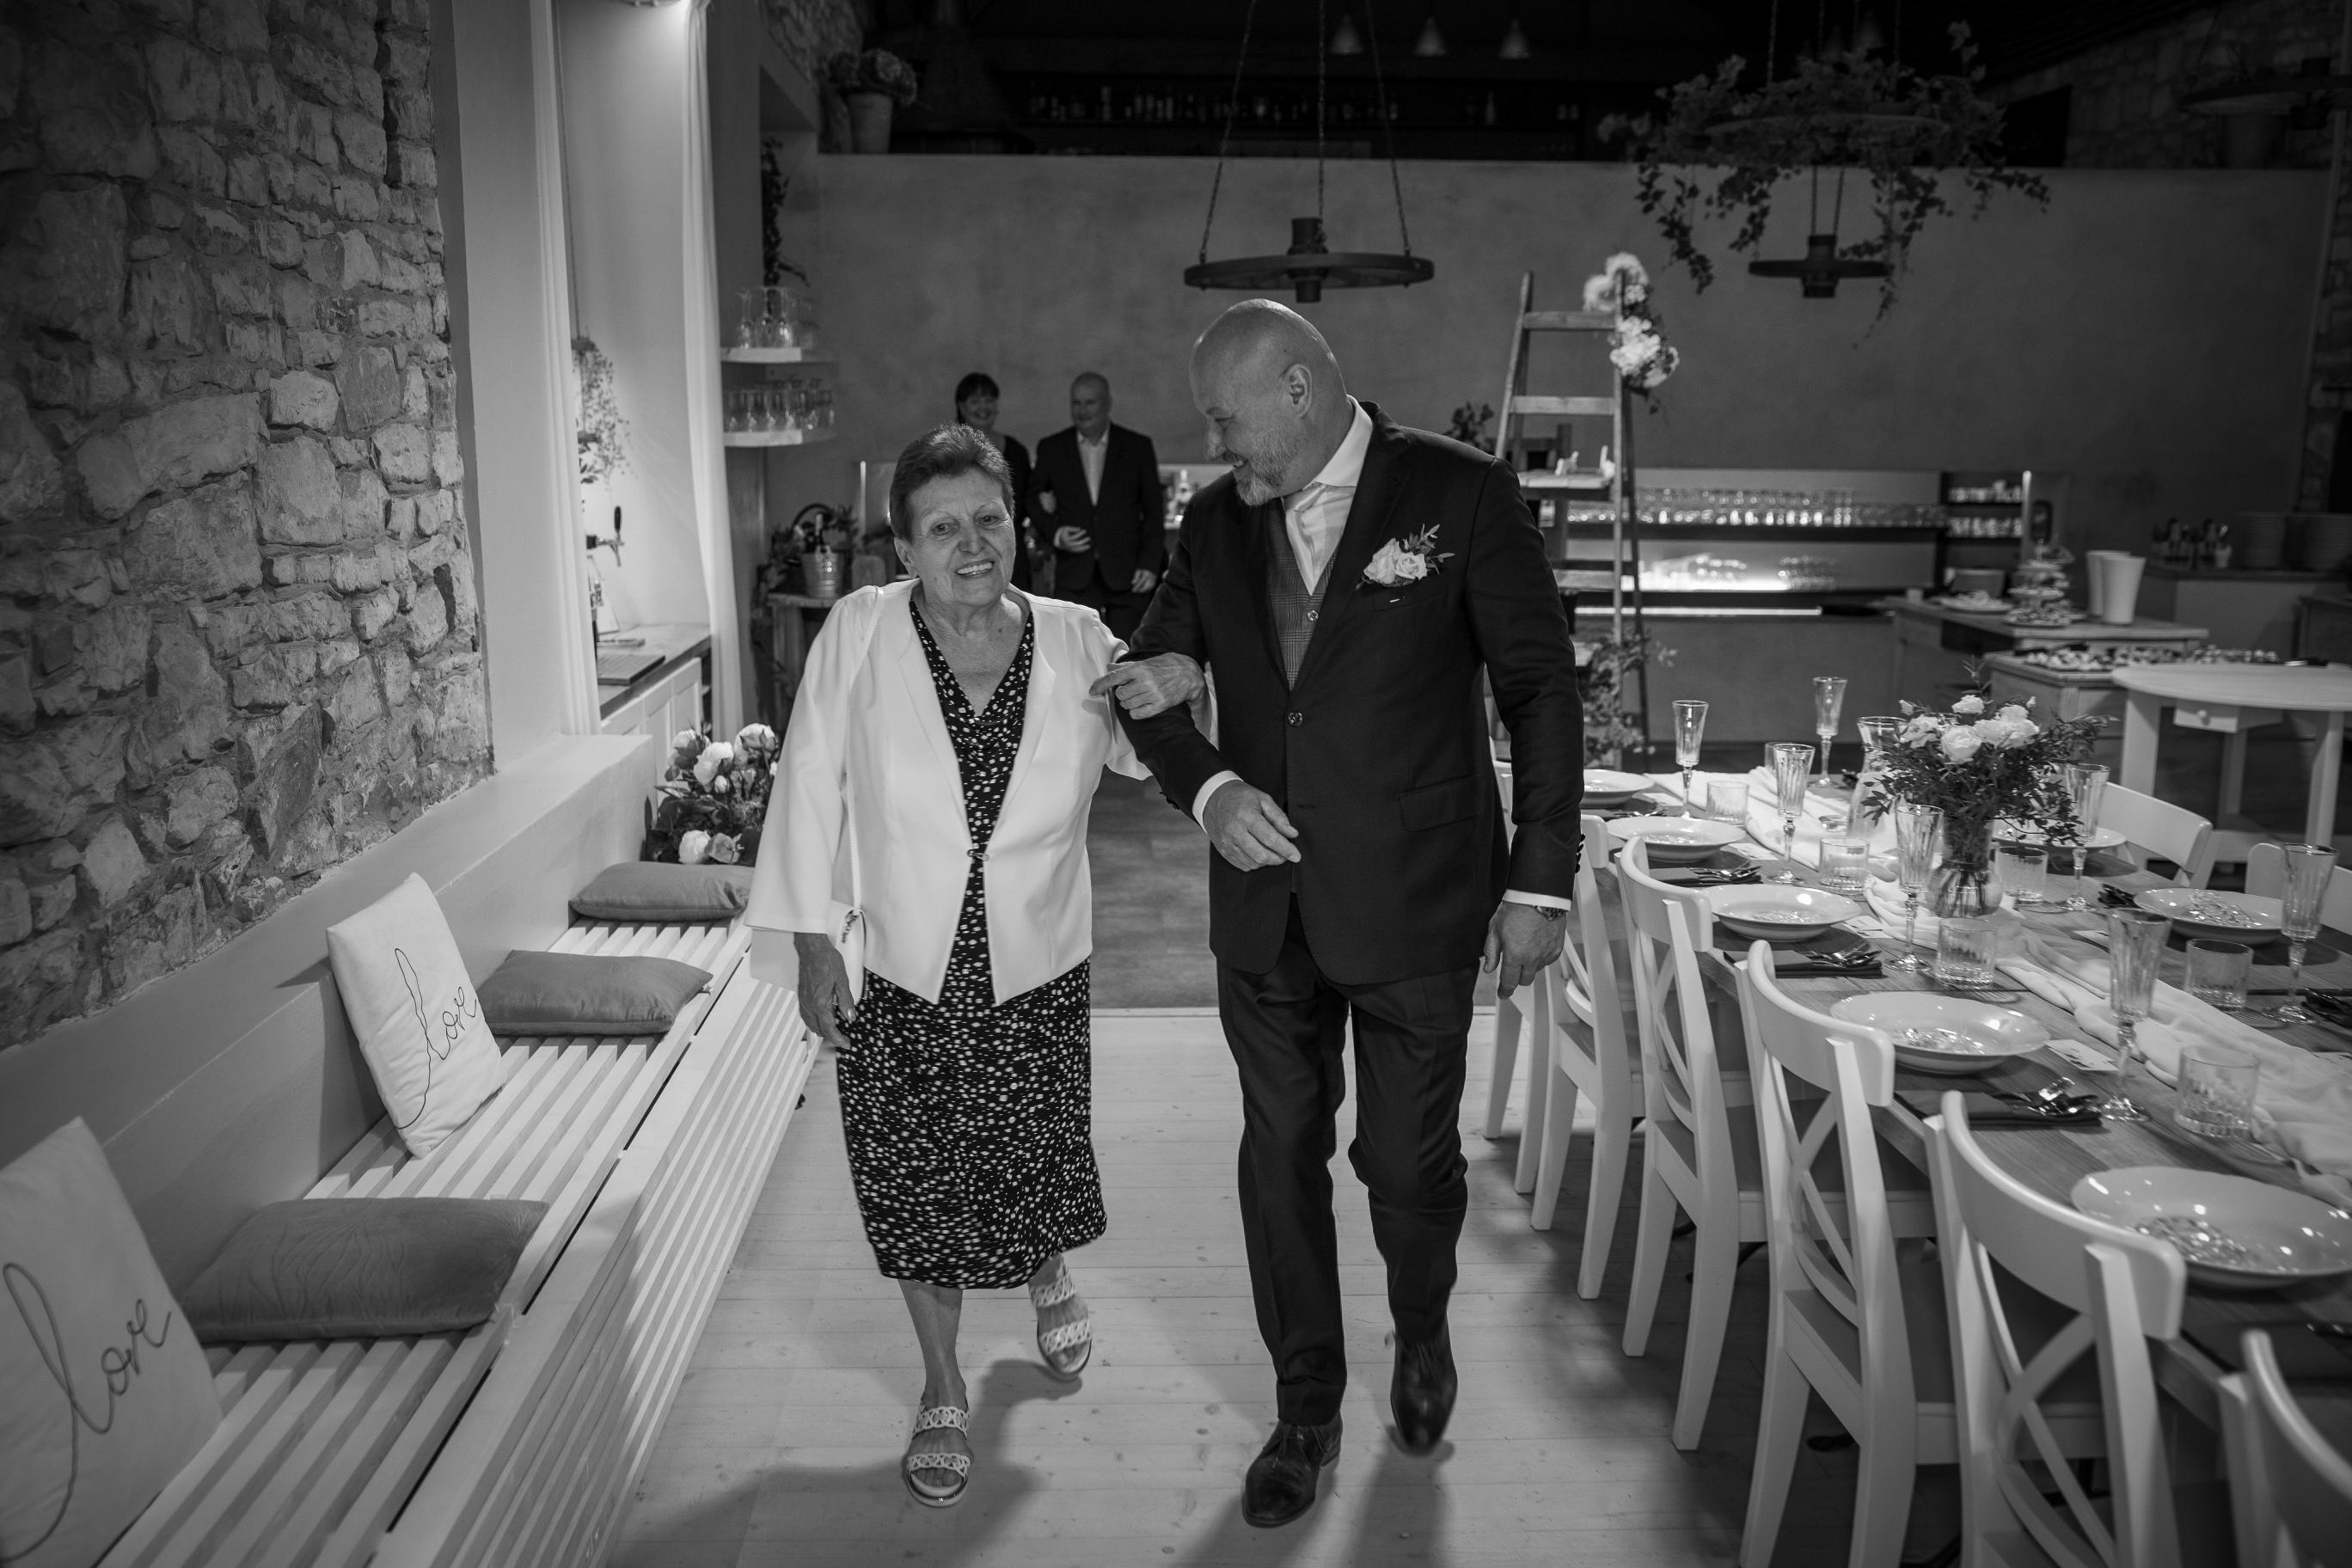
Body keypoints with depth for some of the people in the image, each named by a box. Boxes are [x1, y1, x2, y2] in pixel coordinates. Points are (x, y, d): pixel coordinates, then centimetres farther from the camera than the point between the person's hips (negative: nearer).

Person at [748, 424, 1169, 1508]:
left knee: (1034, 1169, 16)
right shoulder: (859, 634, -13)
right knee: (917, 1188, 10)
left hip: (1039, 978, 1)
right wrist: (813, 945, -6)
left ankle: (1047, 1277, 53)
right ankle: (942, 1392, 34)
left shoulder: (1078, 643, -8)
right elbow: (811, 785, -7)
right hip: (901, 979, -1)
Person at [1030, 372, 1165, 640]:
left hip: (1128, 576, -1)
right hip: (1074, 577, 1)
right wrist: (1056, 533, -5)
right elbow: (1035, 501, 15)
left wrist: (1150, 565, -2)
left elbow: (1153, 512, 6)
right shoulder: (1051, 448, 8)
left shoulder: (1138, 446, 5)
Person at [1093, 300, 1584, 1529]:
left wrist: (1540, 883, -7)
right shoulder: (1216, 521, 5)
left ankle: (1423, 1334, 42)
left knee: (1408, 1156, 8)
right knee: (1280, 1156, 12)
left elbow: (1541, 689, -5)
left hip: (1414, 911, -3)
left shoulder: (1461, 495, -7)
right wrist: (1206, 786, -7)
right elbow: (1149, 679, 13)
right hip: (1264, 906, 4)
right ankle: (1306, 1409, 33)